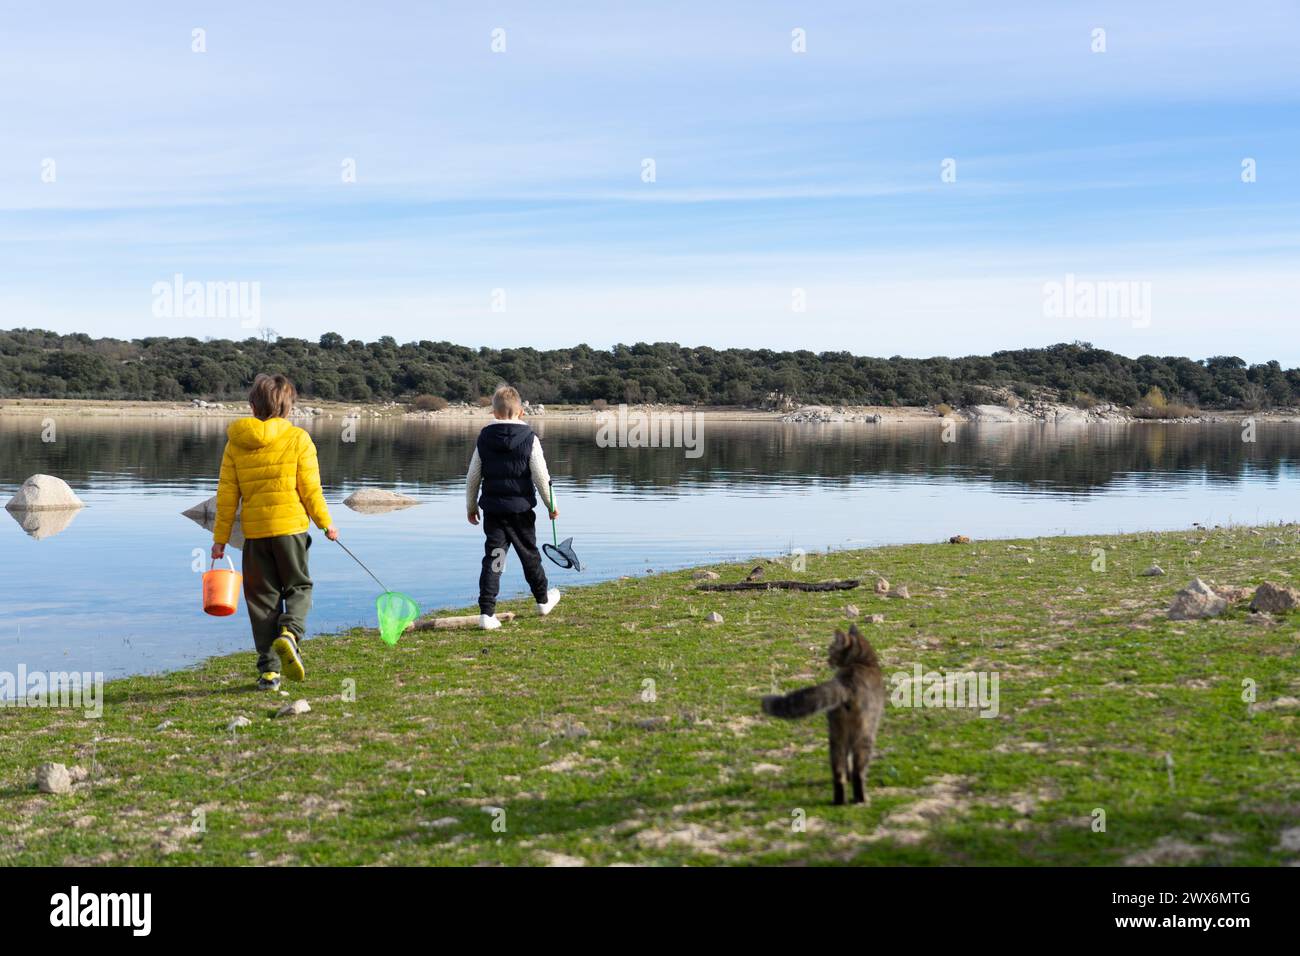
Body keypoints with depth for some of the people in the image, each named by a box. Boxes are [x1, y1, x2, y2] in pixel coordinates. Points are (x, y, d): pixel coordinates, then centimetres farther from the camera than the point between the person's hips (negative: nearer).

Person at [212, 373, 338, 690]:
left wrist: (220, 538, 10)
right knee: (299, 587, 12)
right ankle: (289, 634, -19)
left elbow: (226, 495, 4)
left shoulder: (236, 442, 5)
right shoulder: (298, 439, -4)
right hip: (290, 526, -2)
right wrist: (325, 523, 8)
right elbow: (310, 489, -6)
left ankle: (269, 669, 8)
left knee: (262, 596, 10)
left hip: (253, 532, 2)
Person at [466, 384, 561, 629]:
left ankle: (486, 612, -10)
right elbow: (541, 476, -8)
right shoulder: (529, 439, -7)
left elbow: (473, 477, 4)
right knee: (529, 554, 16)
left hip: (492, 509, 1)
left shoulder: (484, 439, 1)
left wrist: (471, 506, 16)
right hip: (521, 508, -1)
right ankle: (543, 599, 35)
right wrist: (551, 505, 3)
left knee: (492, 558, 0)